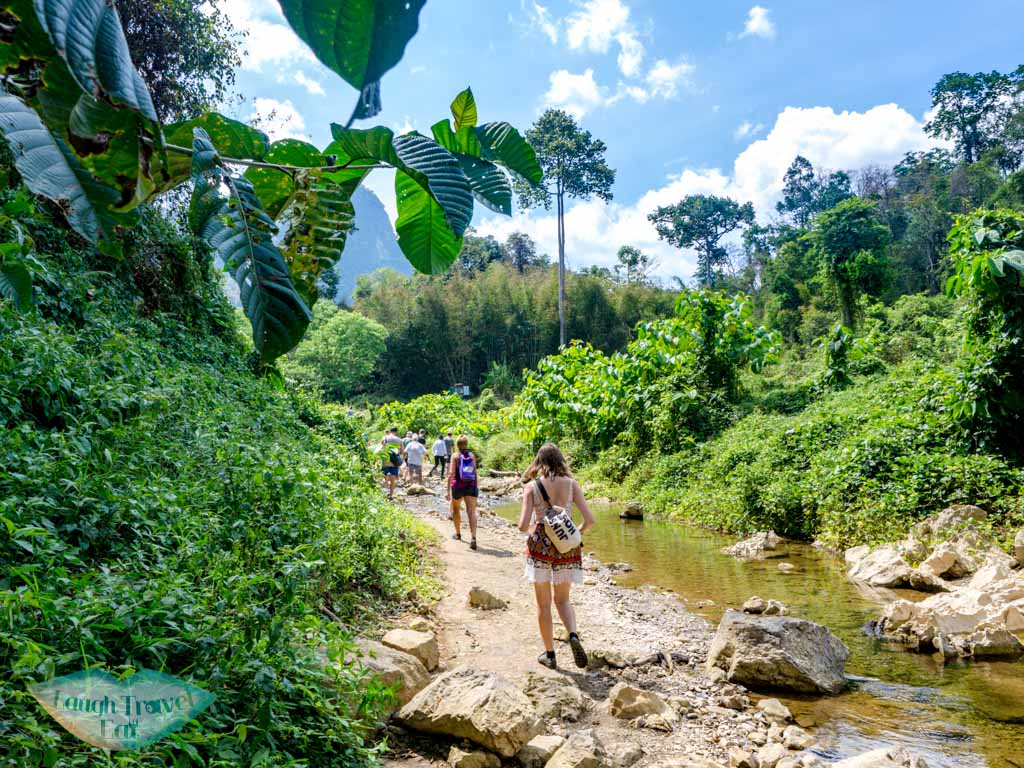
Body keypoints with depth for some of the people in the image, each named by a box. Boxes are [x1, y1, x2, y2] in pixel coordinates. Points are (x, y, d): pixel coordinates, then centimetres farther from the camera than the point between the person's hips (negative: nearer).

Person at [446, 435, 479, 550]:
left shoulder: (455, 456, -6)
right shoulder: (472, 456, 4)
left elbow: (451, 473, -14)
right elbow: (475, 473, 10)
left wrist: (448, 490, -14)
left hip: (458, 486, -1)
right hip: (471, 486, 1)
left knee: (456, 510, 22)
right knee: (471, 511, -8)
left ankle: (458, 534, 36)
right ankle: (473, 537, -24)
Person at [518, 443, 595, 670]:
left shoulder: (531, 487, -7)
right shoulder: (572, 484, -4)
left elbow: (523, 526, -12)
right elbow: (590, 520, -7)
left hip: (540, 546, -1)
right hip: (566, 547, 2)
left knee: (543, 603, 14)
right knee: (562, 599, 19)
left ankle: (549, 653, 21)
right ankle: (573, 635, -7)